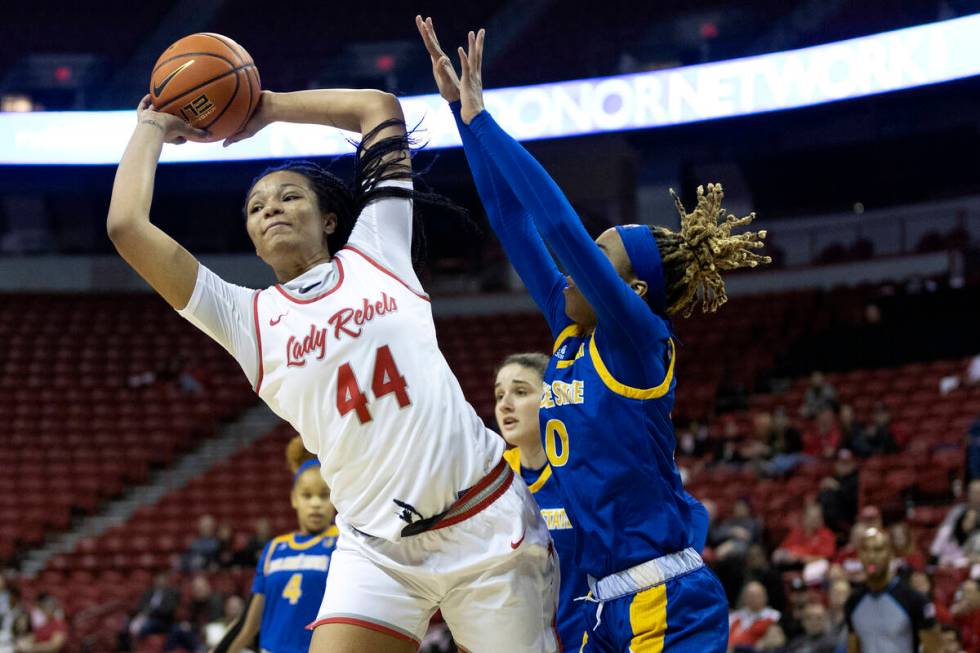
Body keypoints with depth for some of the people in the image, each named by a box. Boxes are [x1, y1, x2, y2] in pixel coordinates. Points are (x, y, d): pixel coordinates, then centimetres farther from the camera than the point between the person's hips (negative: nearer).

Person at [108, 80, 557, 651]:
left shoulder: (376, 251, 9)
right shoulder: (246, 319, 8)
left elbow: (380, 107, 14)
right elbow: (127, 225, 2)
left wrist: (267, 107, 21)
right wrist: (155, 127, 15)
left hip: (485, 525, -1)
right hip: (378, 549, 1)